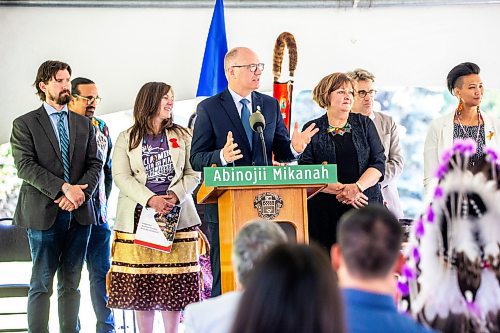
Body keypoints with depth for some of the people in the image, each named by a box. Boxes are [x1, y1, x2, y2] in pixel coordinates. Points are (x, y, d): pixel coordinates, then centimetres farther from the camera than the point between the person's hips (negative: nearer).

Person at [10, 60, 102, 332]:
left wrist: (81, 192, -11)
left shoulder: (84, 124, 15)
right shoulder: (25, 124, 2)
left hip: (79, 213, 4)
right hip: (44, 213, -4)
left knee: (71, 284, 8)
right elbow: (25, 166, -9)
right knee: (42, 284, -2)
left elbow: (95, 164, 9)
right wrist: (64, 189, -18)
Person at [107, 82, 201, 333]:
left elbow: (193, 174, 7)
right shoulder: (126, 138, 8)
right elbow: (121, 176, -3)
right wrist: (151, 199, -16)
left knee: (173, 282, -1)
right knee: (140, 283, -1)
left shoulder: (182, 136, 13)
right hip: (138, 218, -1)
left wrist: (175, 196, -12)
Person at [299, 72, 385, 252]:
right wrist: (340, 190, -13)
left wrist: (357, 187, -12)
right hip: (325, 209, -1)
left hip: (366, 205, 1)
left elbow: (379, 163, 5)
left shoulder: (365, 124, 13)